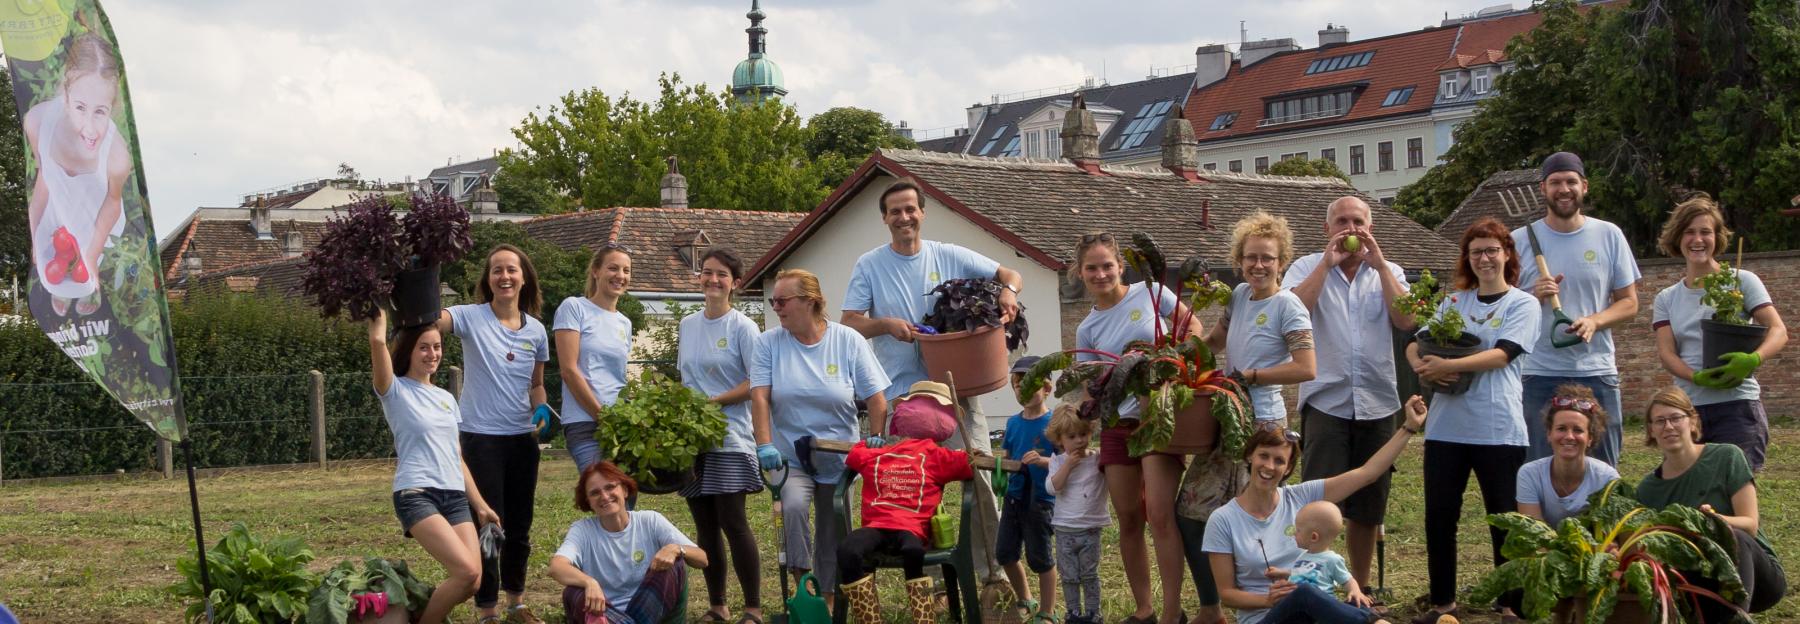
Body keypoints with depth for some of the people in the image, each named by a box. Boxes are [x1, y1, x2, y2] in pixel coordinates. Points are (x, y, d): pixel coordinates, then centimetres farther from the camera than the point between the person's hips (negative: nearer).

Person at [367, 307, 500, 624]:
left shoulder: (446, 398, 19)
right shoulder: (396, 390, 0)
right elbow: (377, 342, -19)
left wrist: (480, 505, 19)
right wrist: (378, 314, -1)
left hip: (455, 496, 6)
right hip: (416, 494, -6)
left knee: (473, 582, -6)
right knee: (466, 571, -22)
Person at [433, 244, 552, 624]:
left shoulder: (536, 330, 4)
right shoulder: (472, 318, -9)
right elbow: (432, 319, -29)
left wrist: (540, 407, -5)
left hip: (523, 438, 5)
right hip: (482, 437, -5)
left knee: (520, 526, 15)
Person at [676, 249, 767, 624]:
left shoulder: (742, 326, -3)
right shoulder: (688, 325, 14)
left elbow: (755, 383, -9)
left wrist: (712, 402, -16)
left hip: (730, 437, -5)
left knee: (733, 522, -9)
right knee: (704, 524, 7)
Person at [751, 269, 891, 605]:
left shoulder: (848, 341, -5)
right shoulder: (769, 343, -4)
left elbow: (876, 400, -4)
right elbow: (759, 397, -11)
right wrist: (764, 445, -22)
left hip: (838, 459, 1)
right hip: (789, 457, -1)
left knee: (833, 536, 7)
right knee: (793, 506, -30)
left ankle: (828, 602, 25)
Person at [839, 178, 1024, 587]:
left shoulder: (949, 256, 6)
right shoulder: (869, 266, 3)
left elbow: (1009, 274, 10)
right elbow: (849, 324, -1)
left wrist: (1008, 290, -13)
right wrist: (887, 324, -19)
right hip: (900, 394, -1)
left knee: (979, 472, -7)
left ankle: (993, 571, 2)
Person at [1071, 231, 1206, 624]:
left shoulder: (1151, 293, 0)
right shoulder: (1087, 330, 8)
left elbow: (1193, 327, 8)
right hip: (1118, 424, 4)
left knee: (1159, 515, -14)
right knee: (1129, 520, 6)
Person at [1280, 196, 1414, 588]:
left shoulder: (1388, 272, 11)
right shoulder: (1308, 269, 4)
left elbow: (1406, 321, -7)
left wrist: (1378, 263, -8)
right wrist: (1328, 263, -14)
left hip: (1377, 404, 3)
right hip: (1325, 402, -3)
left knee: (1367, 509, 12)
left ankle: (1360, 588, 25)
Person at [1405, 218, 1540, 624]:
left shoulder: (1521, 304, 2)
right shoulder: (1453, 301, 14)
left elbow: (1502, 354, -13)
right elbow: (1414, 343, 9)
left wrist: (1448, 365, -22)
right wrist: (1422, 367, -14)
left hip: (1498, 429, -4)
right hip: (1446, 425, 4)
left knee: (1503, 518, 3)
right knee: (1439, 515, 3)